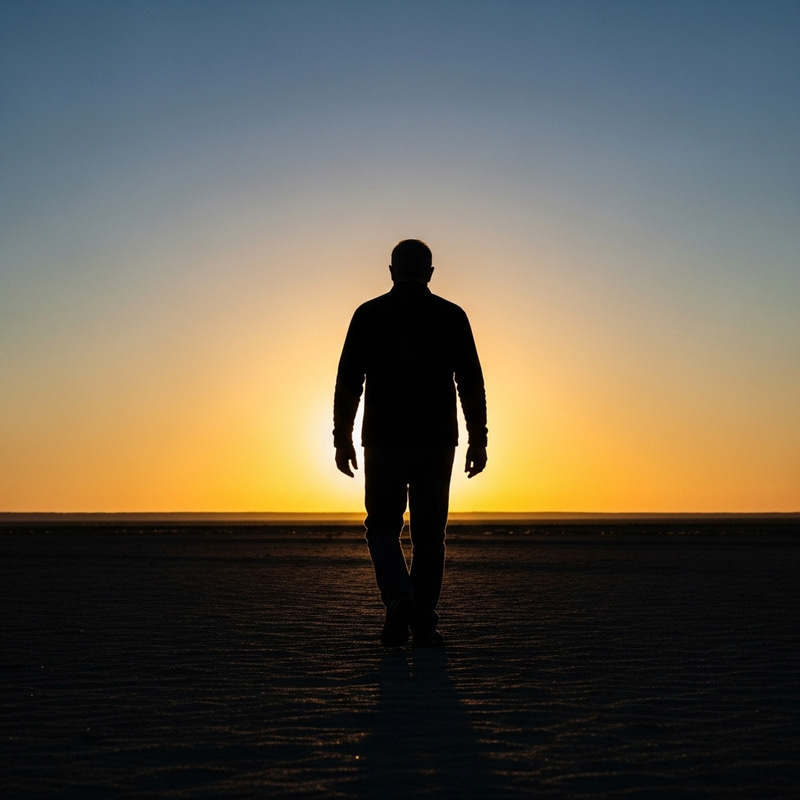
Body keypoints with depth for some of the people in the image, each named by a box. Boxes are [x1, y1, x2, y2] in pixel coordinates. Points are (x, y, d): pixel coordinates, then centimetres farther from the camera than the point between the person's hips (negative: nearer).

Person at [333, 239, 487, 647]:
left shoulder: (368, 314, 3)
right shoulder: (451, 316, 3)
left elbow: (348, 381, 1)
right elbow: (471, 383, 0)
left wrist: (342, 438, 6)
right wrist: (478, 440, 4)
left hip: (383, 441, 0)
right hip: (435, 443, 1)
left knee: (383, 525, 12)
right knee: (429, 533, 9)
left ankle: (399, 598, -10)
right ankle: (423, 625, 10)